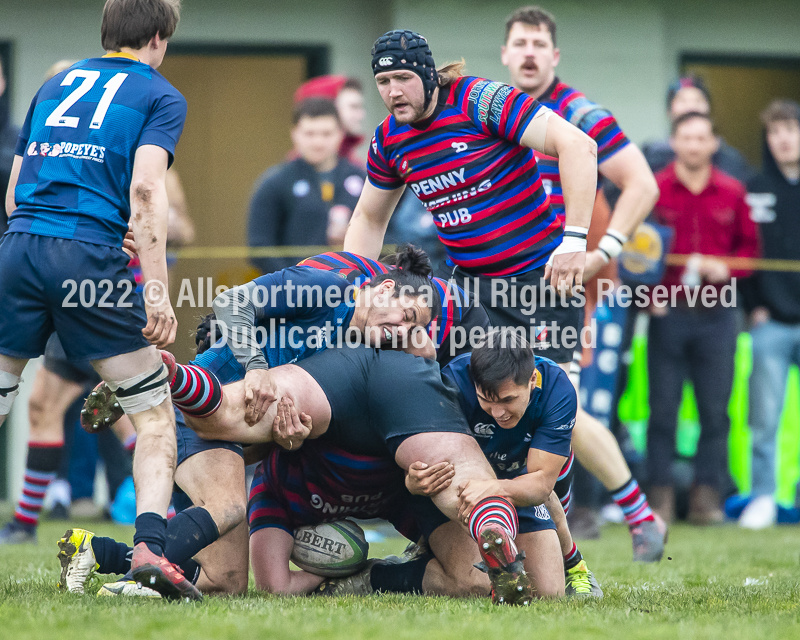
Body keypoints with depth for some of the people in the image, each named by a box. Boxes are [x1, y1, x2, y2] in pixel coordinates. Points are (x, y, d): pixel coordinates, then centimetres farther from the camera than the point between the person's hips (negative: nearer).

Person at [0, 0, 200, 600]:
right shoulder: (160, 95, 8)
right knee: (155, 414, 7)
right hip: (92, 255, -4)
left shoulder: (54, 84, 24)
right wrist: (158, 292, -12)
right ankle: (149, 545, -11)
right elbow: (145, 189, -8)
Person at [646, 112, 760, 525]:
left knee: (715, 408, 1)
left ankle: (708, 492, 7)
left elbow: (750, 246, 13)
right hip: (668, 312, -2)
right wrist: (649, 293, -9)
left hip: (717, 315, 2)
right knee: (663, 405, 0)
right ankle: (660, 492, 5)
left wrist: (726, 268, -5)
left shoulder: (732, 193, 7)